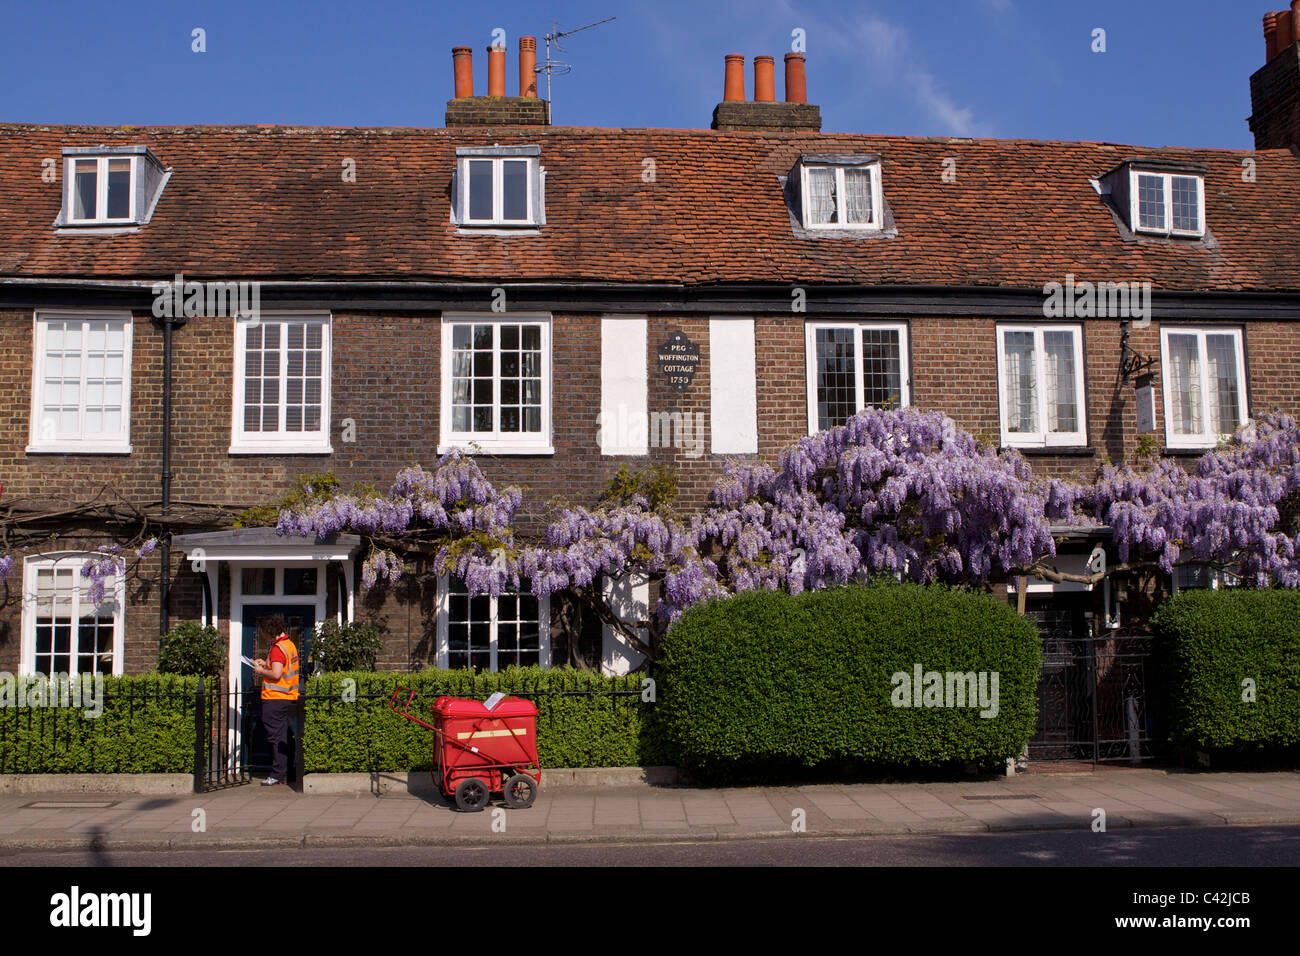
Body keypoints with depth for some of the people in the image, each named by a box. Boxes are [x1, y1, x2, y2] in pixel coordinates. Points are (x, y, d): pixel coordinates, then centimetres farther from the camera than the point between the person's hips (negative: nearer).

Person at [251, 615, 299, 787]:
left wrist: (261, 671, -7)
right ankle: (284, 773, 18)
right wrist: (265, 663, 18)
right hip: (290, 698, 9)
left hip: (275, 699, -9)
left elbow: (276, 674, -23)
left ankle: (278, 775, -2)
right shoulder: (290, 645, 13)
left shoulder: (278, 648, -16)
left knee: (276, 737, -4)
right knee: (283, 738, 14)